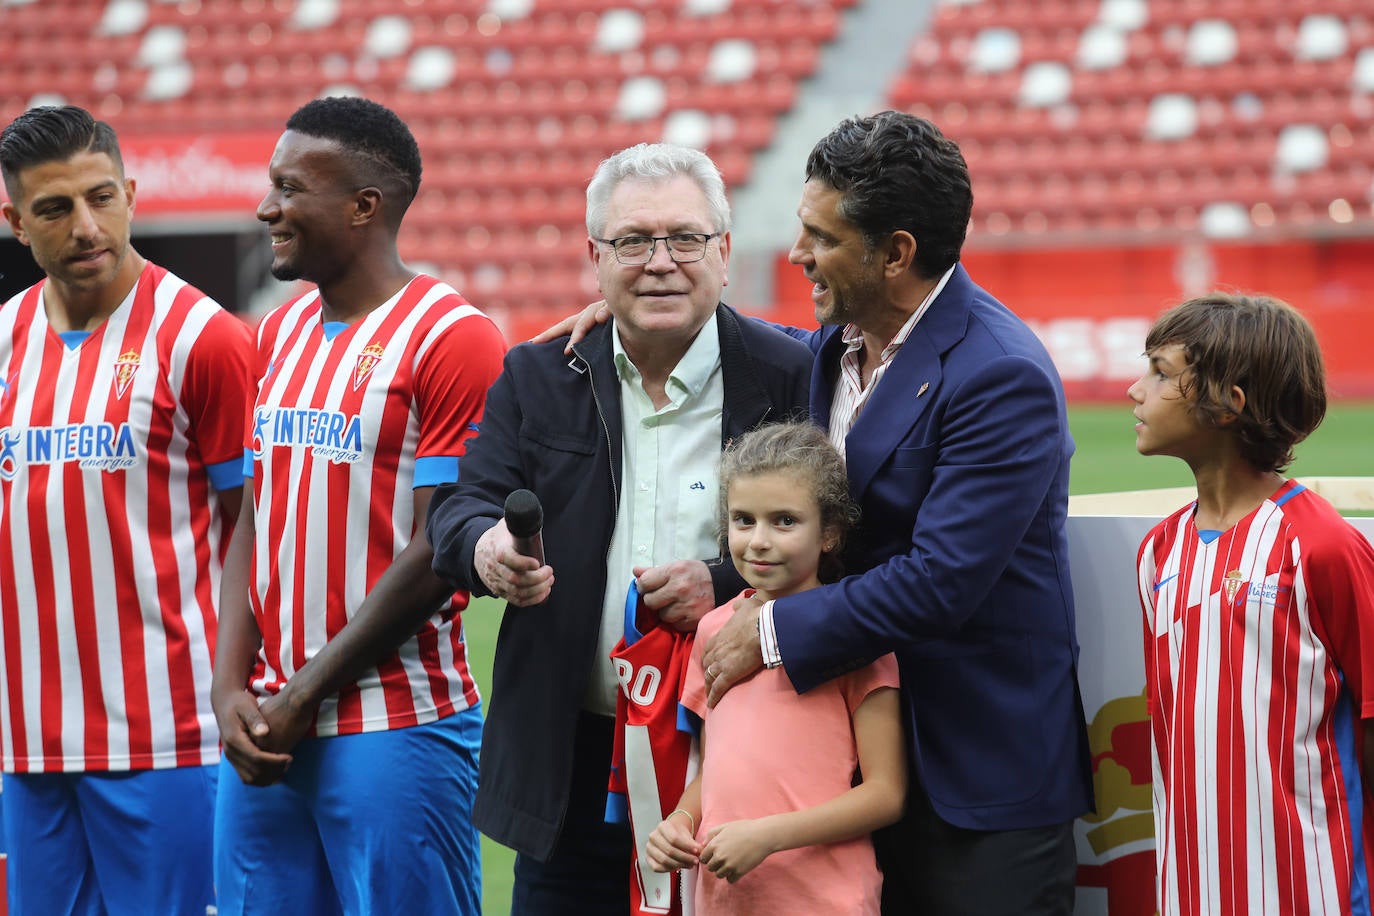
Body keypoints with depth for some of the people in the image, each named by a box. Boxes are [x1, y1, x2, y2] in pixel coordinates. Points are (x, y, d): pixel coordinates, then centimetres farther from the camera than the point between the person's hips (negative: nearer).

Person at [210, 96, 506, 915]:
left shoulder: (453, 339, -9)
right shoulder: (282, 334, 15)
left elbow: (440, 551, -12)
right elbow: (255, 520, 15)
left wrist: (305, 695, -11)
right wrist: (232, 688, 1)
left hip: (398, 733, -7)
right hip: (266, 731, 7)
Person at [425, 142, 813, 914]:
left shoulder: (790, 379, -2)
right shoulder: (537, 379, 9)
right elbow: (461, 509, 2)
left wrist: (727, 587, -20)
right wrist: (488, 549, -21)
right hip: (573, 766, 3)